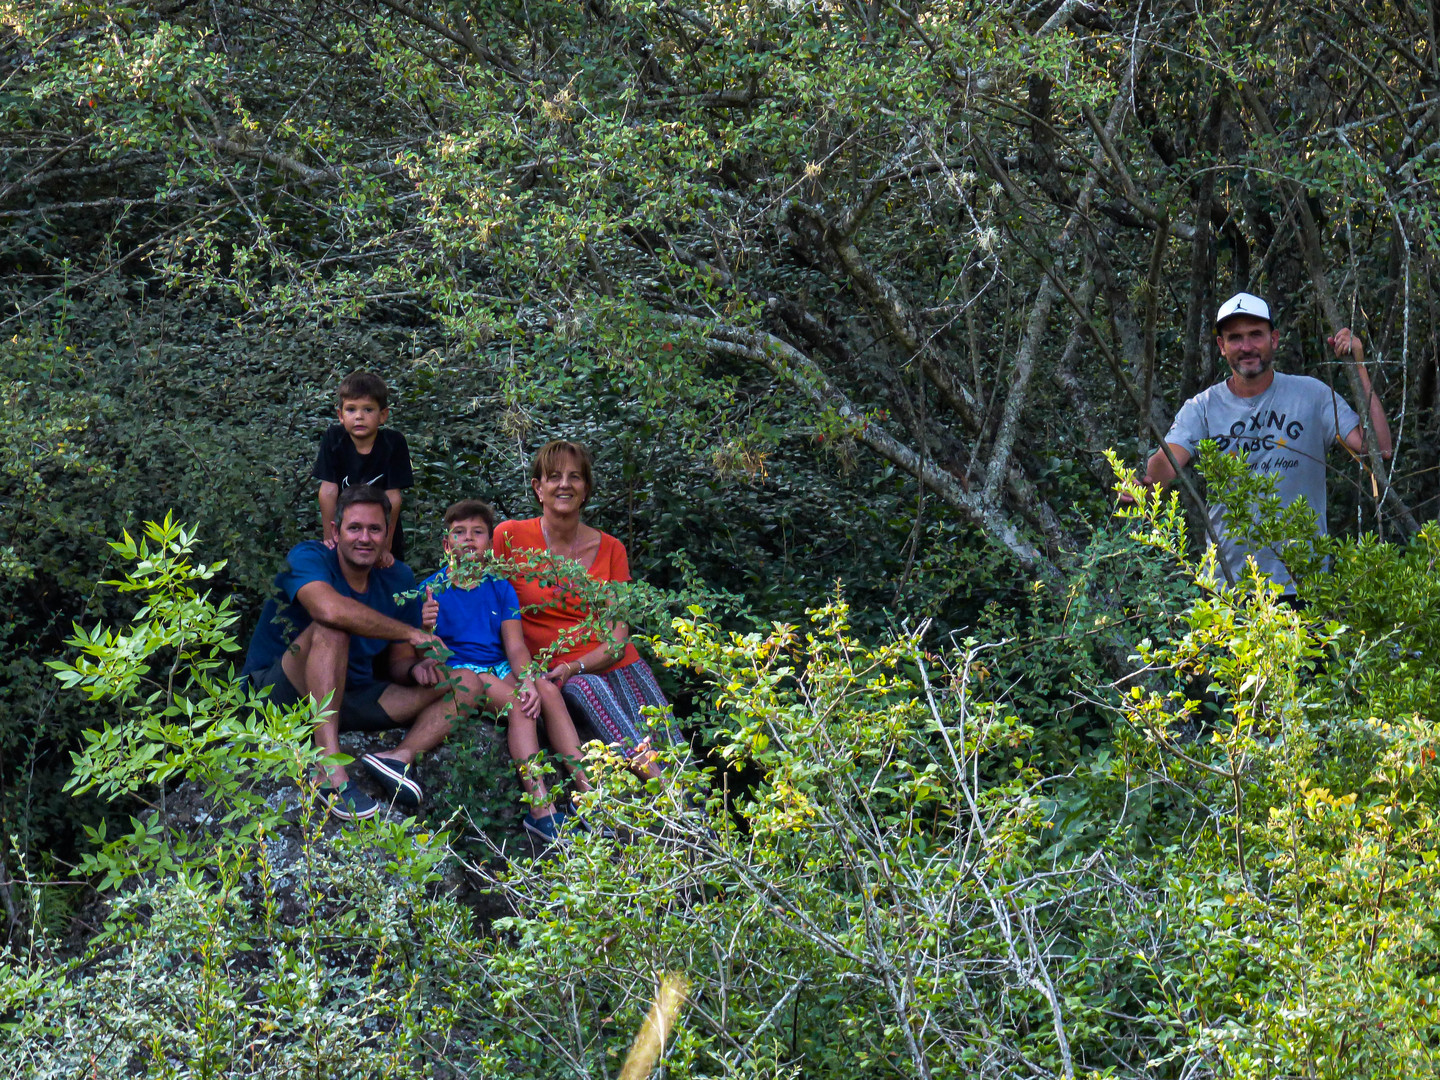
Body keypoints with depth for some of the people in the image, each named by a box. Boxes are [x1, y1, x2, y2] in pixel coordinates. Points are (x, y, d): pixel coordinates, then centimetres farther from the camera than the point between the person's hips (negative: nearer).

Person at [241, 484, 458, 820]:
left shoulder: (398, 578, 4)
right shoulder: (308, 557, -14)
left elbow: (397, 663, 9)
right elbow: (329, 608, -37)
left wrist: (415, 670, -17)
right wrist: (410, 633, -29)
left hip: (352, 697, 6)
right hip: (279, 692, -6)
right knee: (331, 629, -35)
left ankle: (401, 756, -31)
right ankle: (331, 769, -45)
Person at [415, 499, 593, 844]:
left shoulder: (500, 588, 12)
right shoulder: (432, 588, 3)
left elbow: (515, 645, 2)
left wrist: (527, 680, -18)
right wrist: (427, 628, -26)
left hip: (500, 669, 4)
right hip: (457, 671, -4)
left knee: (548, 690, -25)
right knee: (516, 701, -31)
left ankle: (586, 790, -29)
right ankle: (541, 808, -40)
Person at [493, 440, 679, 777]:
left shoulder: (610, 549, 9)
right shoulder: (509, 537, 2)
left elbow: (618, 639, 5)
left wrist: (573, 666, -15)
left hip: (618, 664, 4)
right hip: (551, 670, -3)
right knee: (590, 688, -36)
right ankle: (651, 773, -46)